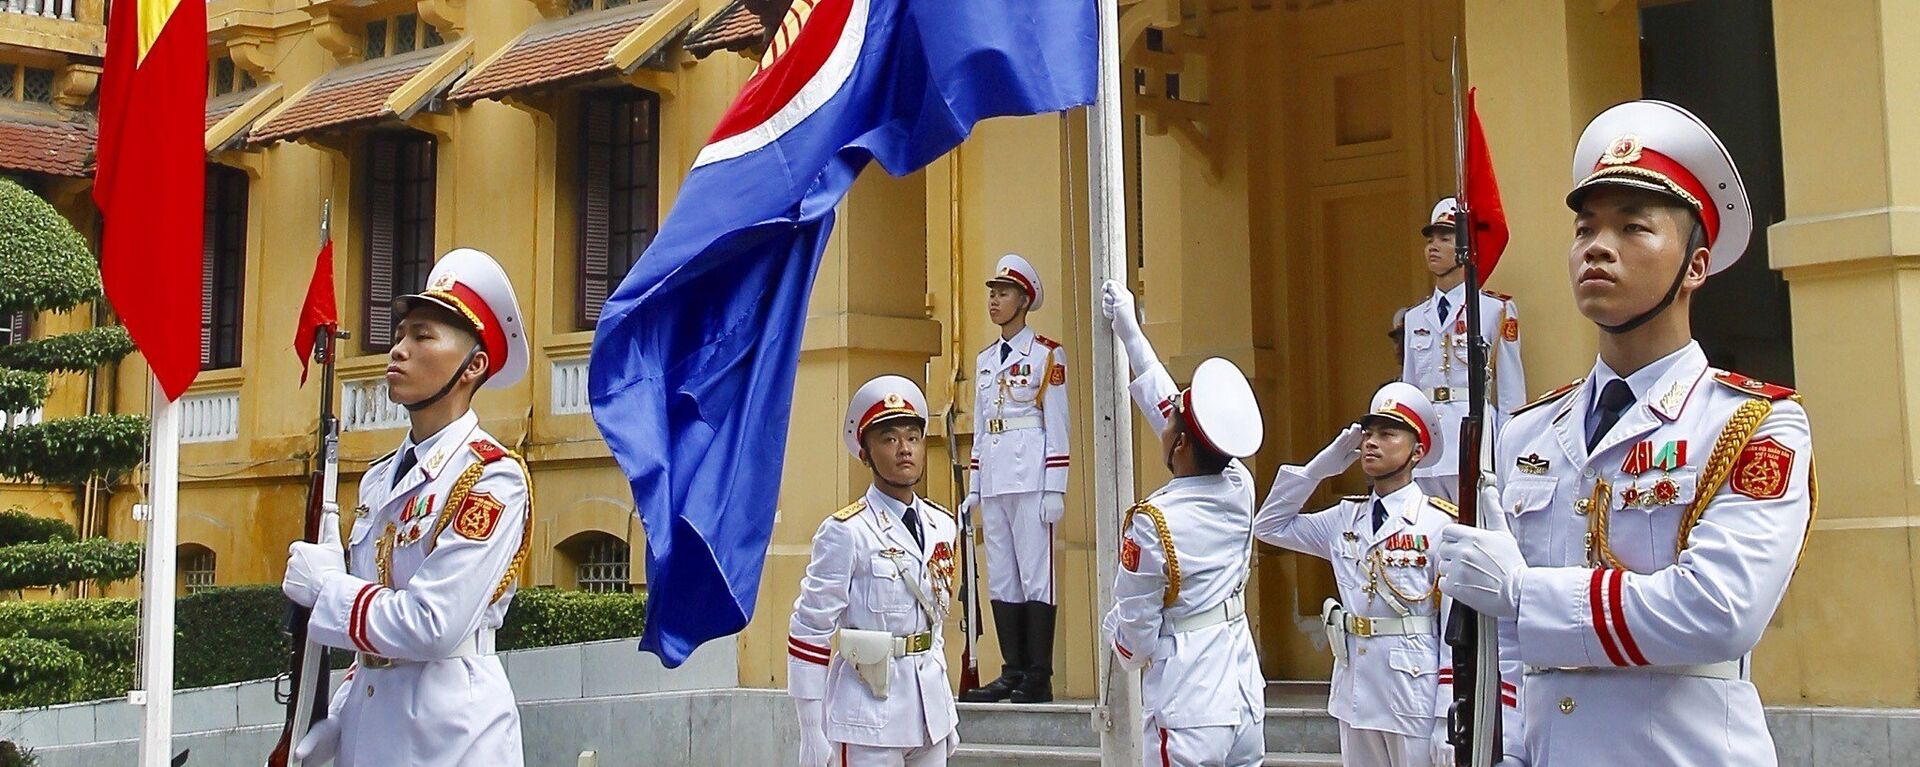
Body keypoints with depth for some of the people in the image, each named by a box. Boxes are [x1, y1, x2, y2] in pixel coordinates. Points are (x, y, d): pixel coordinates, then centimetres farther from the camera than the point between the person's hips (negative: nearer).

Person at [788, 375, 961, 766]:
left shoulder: (943, 527, 9)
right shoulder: (845, 532, -12)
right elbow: (809, 631, -12)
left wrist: (947, 712, 15)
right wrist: (812, 733, -12)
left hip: (930, 712, 6)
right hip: (870, 719, -6)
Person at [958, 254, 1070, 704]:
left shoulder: (1046, 354, 0)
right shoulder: (985, 359, 19)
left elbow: (1057, 425, -4)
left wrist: (1055, 489, -10)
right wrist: (972, 488, 16)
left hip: (1031, 478, -7)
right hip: (992, 479, 7)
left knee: (1035, 574, -6)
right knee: (1001, 578, 6)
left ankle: (1039, 679, -3)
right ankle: (1013, 673, 10)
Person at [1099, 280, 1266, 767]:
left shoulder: (1151, 524, -19)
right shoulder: (1240, 489, -3)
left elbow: (1134, 632, -11)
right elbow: (1168, 405, 12)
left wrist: (1116, 634, 14)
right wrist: (1130, 332, 21)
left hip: (1186, 711, -6)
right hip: (1245, 698, 6)